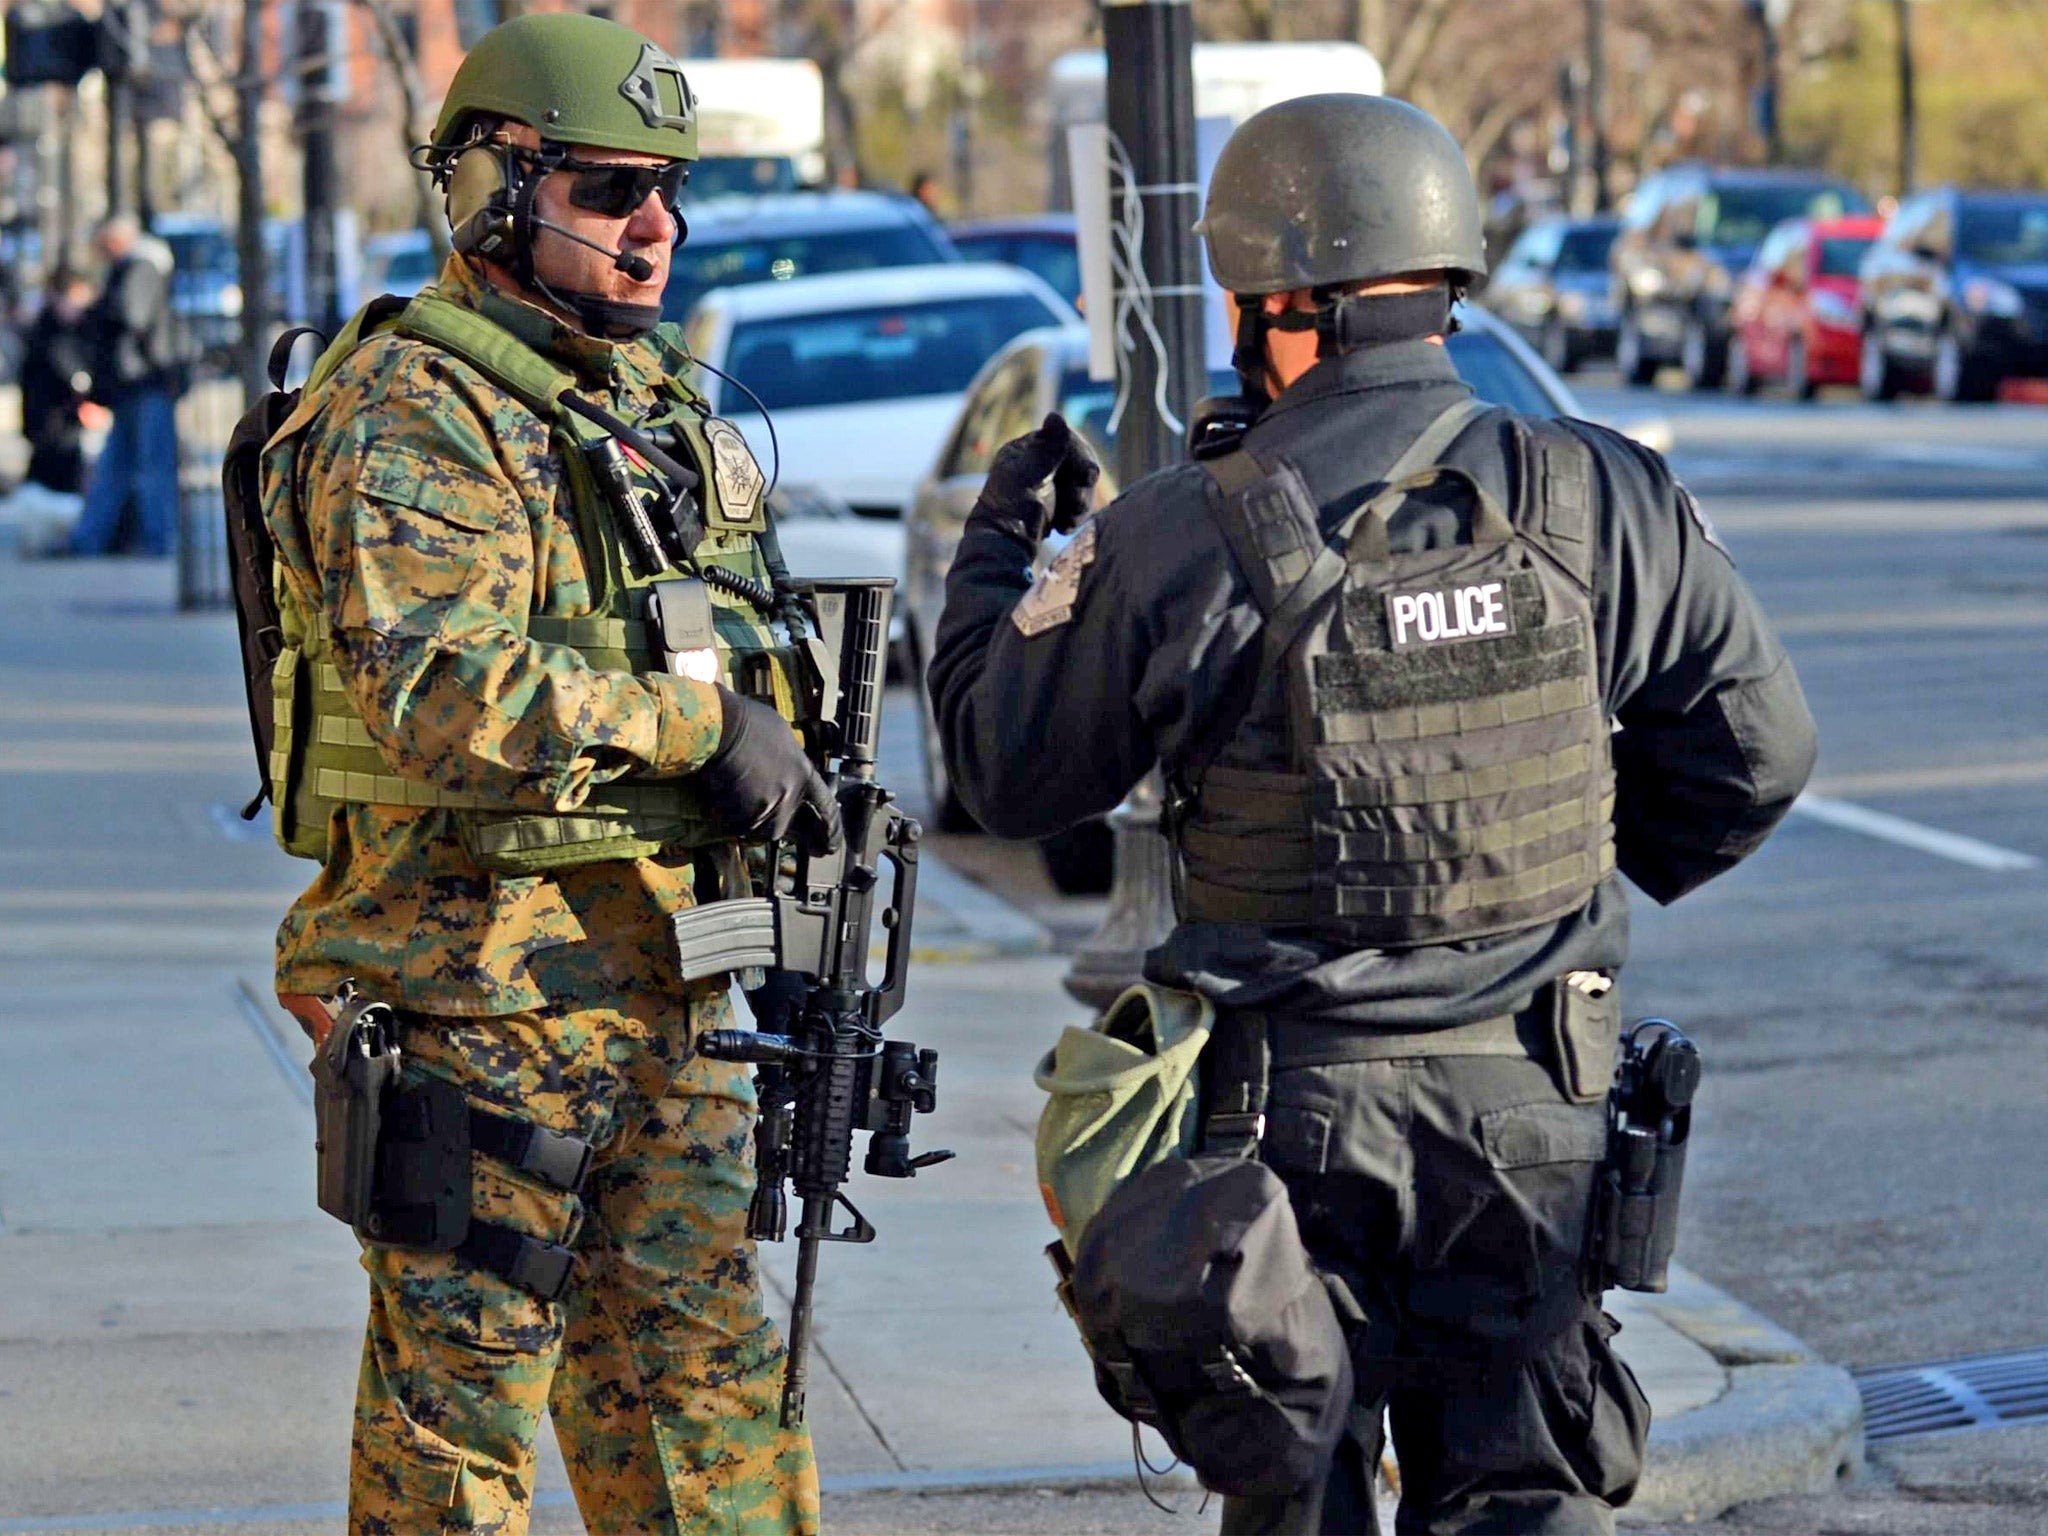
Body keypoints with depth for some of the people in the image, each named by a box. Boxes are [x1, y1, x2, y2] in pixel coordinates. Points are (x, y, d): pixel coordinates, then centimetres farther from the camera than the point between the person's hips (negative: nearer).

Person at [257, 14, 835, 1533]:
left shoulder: (651, 398, 15)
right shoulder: (410, 418, -14)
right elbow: (439, 687, -28)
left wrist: (791, 783, 16)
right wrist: (701, 727, -24)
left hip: (666, 980, 9)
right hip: (486, 983, -9)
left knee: (701, 1360, 12)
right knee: (462, 1371, -1)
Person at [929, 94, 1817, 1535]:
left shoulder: (1183, 538, -9)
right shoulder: (1598, 499, -3)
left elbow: (1008, 769, 3)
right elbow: (1758, 745, 5)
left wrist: (996, 545, 19)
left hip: (1290, 1092, -1)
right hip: (1530, 1094, 1)